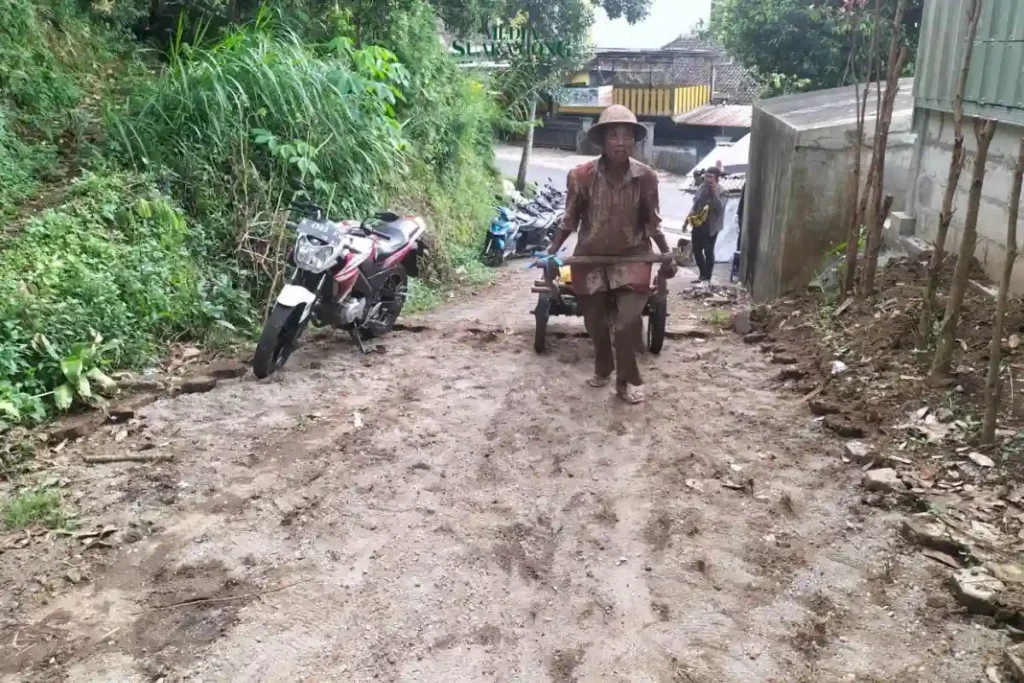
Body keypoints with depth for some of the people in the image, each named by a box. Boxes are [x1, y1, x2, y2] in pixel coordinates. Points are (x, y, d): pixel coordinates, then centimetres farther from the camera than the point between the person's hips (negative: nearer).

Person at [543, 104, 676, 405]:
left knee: (629, 320, -12)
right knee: (595, 321, 13)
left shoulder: (646, 177, -12)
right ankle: (603, 369, 40)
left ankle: (627, 380, 9)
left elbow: (653, 222, 1)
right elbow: (570, 220, -2)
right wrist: (552, 251, -6)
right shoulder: (581, 175, -15)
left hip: (631, 257, -1)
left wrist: (667, 255, 2)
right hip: (591, 257, 1)